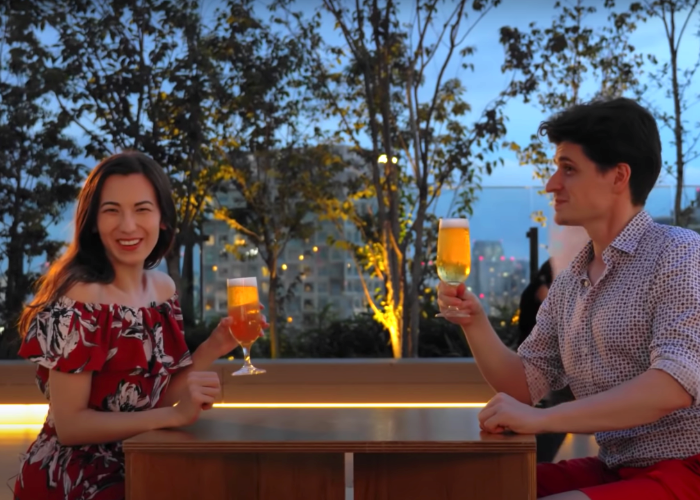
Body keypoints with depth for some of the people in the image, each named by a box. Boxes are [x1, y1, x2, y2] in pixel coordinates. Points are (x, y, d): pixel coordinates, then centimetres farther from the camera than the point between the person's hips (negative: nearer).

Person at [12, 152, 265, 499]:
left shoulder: (163, 287, 3)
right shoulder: (78, 296, -20)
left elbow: (157, 397, 9)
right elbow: (69, 424, -20)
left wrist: (212, 349, -4)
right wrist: (175, 416, -24)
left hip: (135, 464, 7)